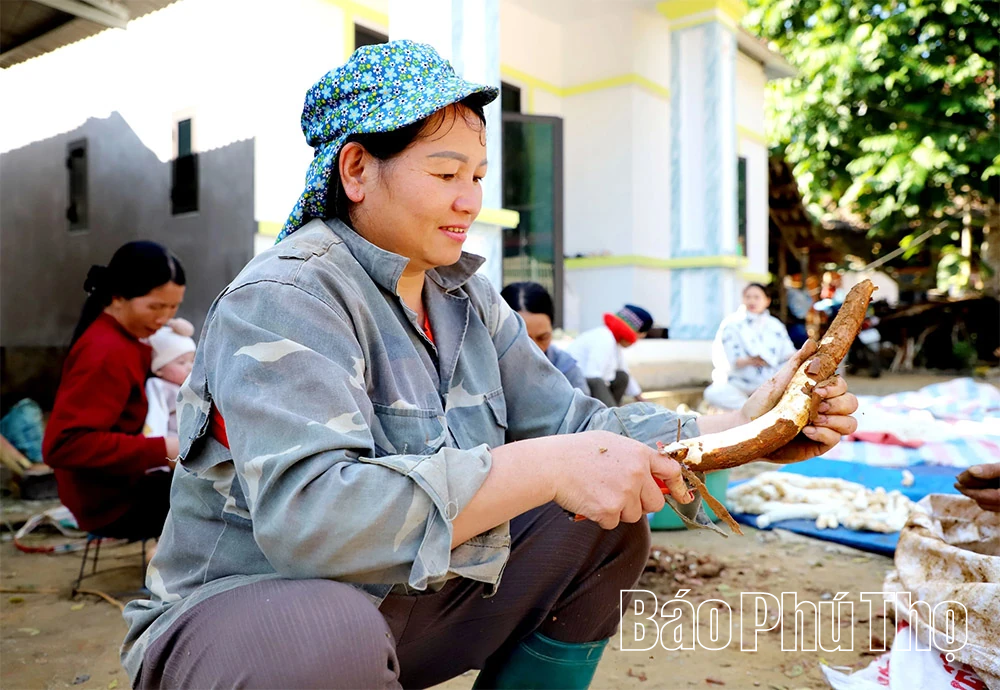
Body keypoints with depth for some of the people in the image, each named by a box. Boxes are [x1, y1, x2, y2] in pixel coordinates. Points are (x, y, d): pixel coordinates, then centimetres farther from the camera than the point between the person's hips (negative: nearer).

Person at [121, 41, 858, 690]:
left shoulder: (466, 298, 4)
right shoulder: (284, 299, -21)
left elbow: (571, 421, 0)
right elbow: (306, 514, -35)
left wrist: (744, 431, -12)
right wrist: (551, 468, -37)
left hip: (404, 603, 8)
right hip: (245, 612, -7)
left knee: (607, 524, 0)